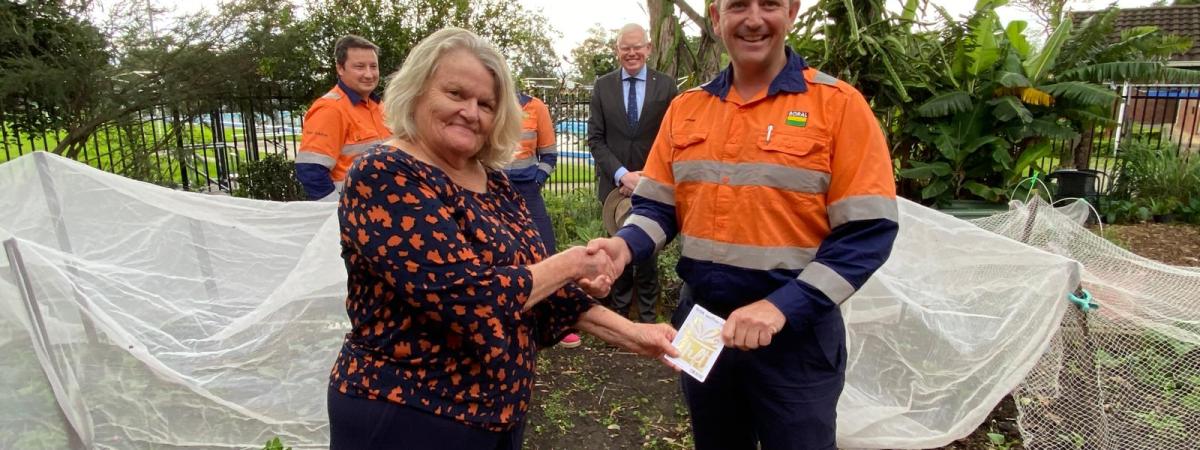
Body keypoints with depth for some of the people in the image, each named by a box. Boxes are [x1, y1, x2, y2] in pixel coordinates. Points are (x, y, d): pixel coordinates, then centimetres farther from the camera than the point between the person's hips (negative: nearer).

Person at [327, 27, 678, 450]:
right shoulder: (384, 175, -19)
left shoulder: (494, 183, 4)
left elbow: (538, 281, 7)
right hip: (404, 416, -7)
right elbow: (464, 294, -28)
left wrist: (628, 332, -2)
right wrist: (570, 263, -16)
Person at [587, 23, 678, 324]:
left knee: (648, 251, 8)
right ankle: (619, 313, 23)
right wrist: (621, 174, -13)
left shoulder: (666, 85, 0)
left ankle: (647, 316, 20)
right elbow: (595, 138, -1)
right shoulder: (602, 86, 4)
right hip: (615, 184, 1)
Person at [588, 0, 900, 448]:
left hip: (797, 330, -4)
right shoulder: (685, 107, 4)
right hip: (699, 321, 4)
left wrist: (782, 307, -23)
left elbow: (867, 232, -13)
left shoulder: (839, 104, -9)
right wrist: (625, 244, -16)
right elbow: (657, 207, 6)